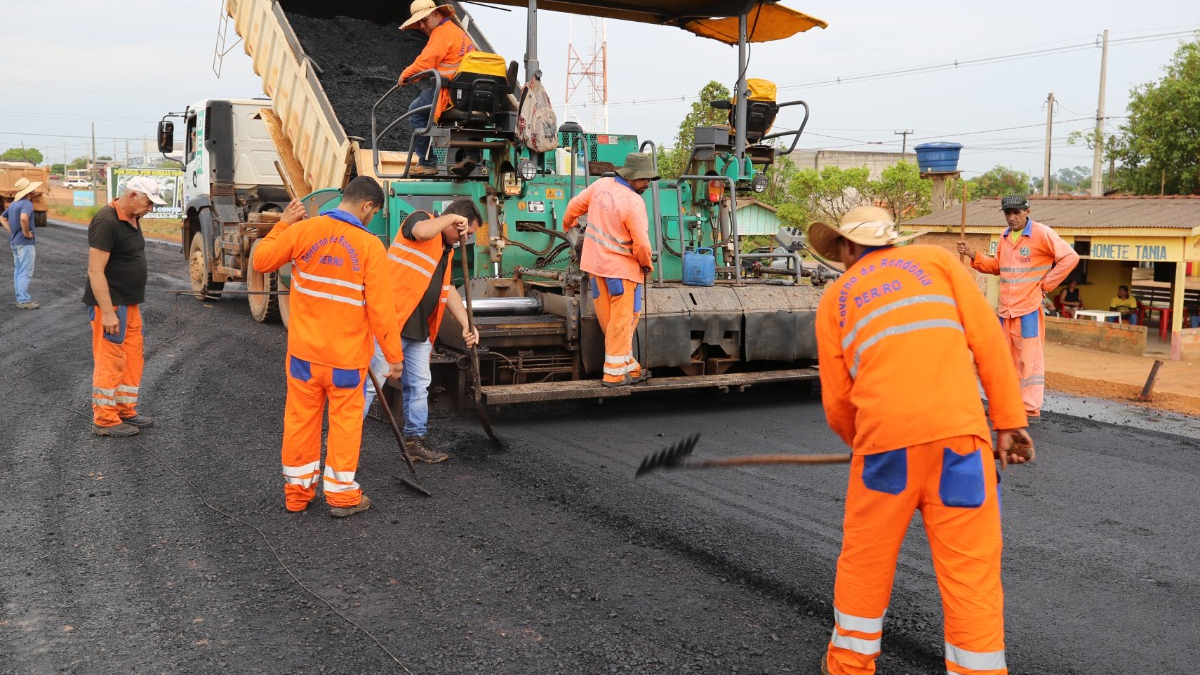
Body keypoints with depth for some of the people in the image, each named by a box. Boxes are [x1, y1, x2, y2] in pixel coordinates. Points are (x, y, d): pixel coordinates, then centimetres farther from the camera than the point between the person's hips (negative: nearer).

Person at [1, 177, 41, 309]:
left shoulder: (13, 204, 12)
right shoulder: (27, 204, -17)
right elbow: (23, 218, -36)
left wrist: (12, 231, 14)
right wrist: (26, 233, -21)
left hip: (14, 241, 9)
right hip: (25, 243, -9)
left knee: (18, 271, 14)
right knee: (25, 272, -5)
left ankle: (20, 298, 19)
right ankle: (24, 301, -4)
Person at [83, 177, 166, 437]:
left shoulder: (132, 219, 11)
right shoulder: (106, 221, -19)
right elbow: (95, 271, -22)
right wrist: (107, 312, -25)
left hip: (130, 303, 9)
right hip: (110, 304, -9)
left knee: (133, 359, 14)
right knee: (110, 362, -3)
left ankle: (125, 411, 25)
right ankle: (104, 420, 6)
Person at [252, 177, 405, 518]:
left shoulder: (302, 230, -6)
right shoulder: (370, 246, -14)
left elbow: (261, 260, 8)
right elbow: (380, 307, -14)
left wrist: (283, 223, 17)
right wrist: (393, 354, -5)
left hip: (304, 351, 3)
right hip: (347, 354, -3)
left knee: (300, 419, 14)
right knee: (345, 422, 10)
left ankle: (297, 491, 26)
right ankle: (341, 494, 19)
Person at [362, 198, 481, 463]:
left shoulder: (446, 252, 21)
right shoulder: (420, 219, -3)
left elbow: (449, 290, 21)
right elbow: (422, 232, -28)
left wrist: (467, 324, 10)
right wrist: (452, 217, -13)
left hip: (419, 330, 9)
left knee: (419, 386, 13)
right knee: (370, 383, -5)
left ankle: (416, 440, 25)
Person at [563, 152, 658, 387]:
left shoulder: (601, 184, -1)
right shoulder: (634, 202, -21)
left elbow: (575, 205, 14)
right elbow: (641, 244, -21)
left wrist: (568, 223, 36)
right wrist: (647, 264, -1)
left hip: (596, 263, 8)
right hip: (622, 267, -8)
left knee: (608, 319, 12)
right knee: (622, 320, 2)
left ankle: (629, 366, 23)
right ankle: (614, 373, 6)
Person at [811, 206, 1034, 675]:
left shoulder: (834, 298, 19)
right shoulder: (938, 259, 18)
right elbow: (988, 340, 6)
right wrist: (1008, 421, 8)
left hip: (884, 436, 1)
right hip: (957, 430, -1)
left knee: (864, 561, 18)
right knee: (971, 571, 6)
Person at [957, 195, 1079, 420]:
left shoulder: (1042, 234, -9)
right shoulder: (1005, 237, 13)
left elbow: (1070, 257, -12)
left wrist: (1046, 284, -10)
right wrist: (973, 255, 7)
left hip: (1029, 308, -7)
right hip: (1005, 308, 7)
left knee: (1030, 358, -4)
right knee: (1008, 358, 13)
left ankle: (1031, 409, 0)